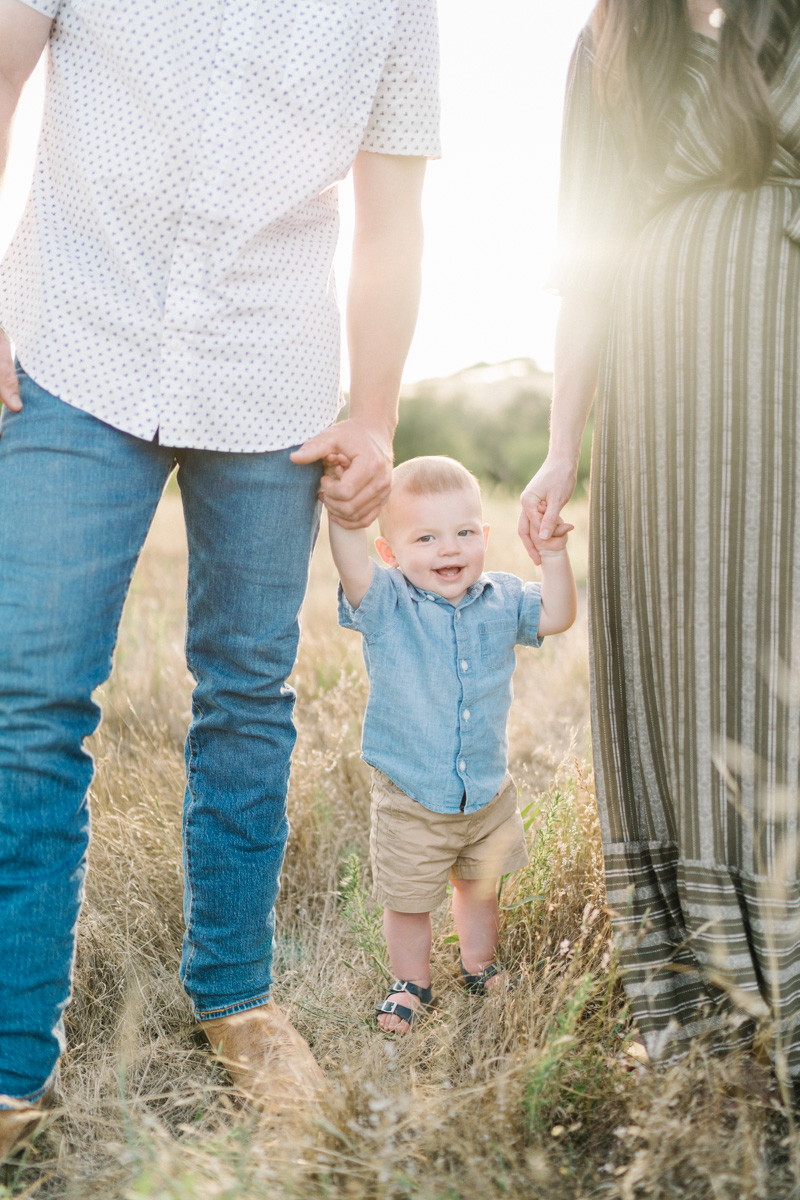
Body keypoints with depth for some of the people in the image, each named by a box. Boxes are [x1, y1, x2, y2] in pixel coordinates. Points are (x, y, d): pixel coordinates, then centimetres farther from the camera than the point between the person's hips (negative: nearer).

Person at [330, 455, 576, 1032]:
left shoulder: (499, 600, -3)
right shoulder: (386, 607, -16)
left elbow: (557, 616, 4)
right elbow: (353, 567, -33)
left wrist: (554, 555, -9)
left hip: (489, 794, 4)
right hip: (410, 802, -3)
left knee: (480, 885, 24)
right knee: (408, 898, 10)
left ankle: (480, 964, 47)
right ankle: (413, 983, 34)